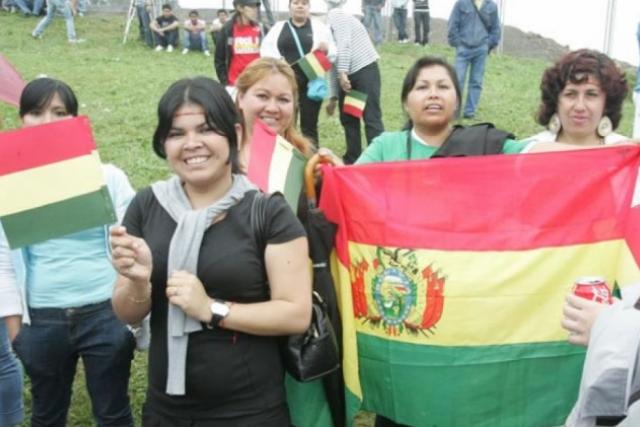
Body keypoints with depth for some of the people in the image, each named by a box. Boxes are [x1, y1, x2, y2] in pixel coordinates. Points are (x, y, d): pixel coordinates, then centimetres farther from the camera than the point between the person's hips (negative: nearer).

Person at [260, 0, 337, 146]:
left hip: (310, 84, -1)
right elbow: (266, 50, 3)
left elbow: (334, 54, 7)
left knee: (309, 126, 4)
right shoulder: (278, 27, 11)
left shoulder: (320, 27, 8)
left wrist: (326, 49, -15)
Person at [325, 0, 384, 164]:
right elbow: (333, 65, 23)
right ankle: (352, 160, 22)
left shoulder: (335, 15, -2)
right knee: (348, 118, 13)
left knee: (372, 118, -11)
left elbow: (345, 44, -17)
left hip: (365, 69, -9)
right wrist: (333, 97, 23)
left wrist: (342, 73, -22)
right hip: (347, 75, 9)